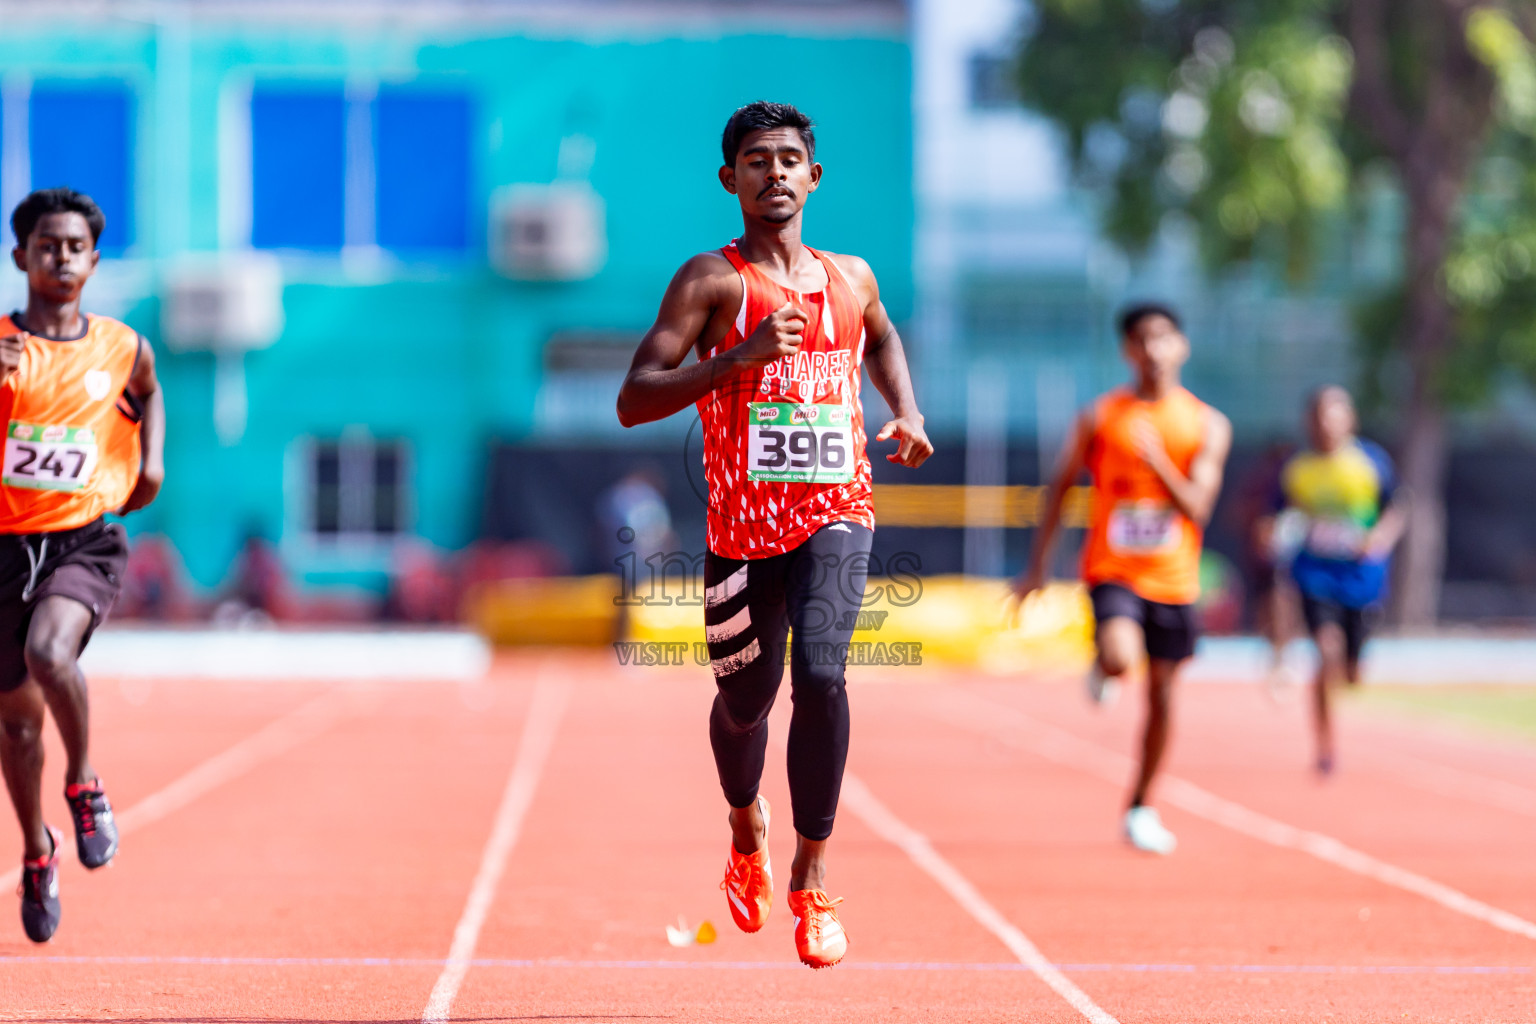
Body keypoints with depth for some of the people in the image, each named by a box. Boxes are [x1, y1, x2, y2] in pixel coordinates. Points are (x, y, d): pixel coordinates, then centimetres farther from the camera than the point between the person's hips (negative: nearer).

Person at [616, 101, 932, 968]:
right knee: (744, 697, 13)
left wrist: (908, 413, 15)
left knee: (821, 672, -22)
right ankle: (747, 825, 47)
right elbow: (634, 402, -14)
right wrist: (739, 357, -25)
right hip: (744, 525, -1)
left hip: (836, 514, 1)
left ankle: (812, 877, -12)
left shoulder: (852, 278, 9)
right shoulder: (712, 280, -5)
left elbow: (883, 339, 34)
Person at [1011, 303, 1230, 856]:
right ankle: (1101, 667, 10)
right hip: (1112, 567, -2)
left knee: (1161, 695, 8)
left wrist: (1156, 459, -24)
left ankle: (1140, 809, 24)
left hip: (1173, 579, 2)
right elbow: (1061, 486, 6)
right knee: (1119, 657, -29)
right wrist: (1037, 566, 5)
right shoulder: (1100, 417, -2)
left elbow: (1196, 509, -9)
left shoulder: (1207, 426, -1)